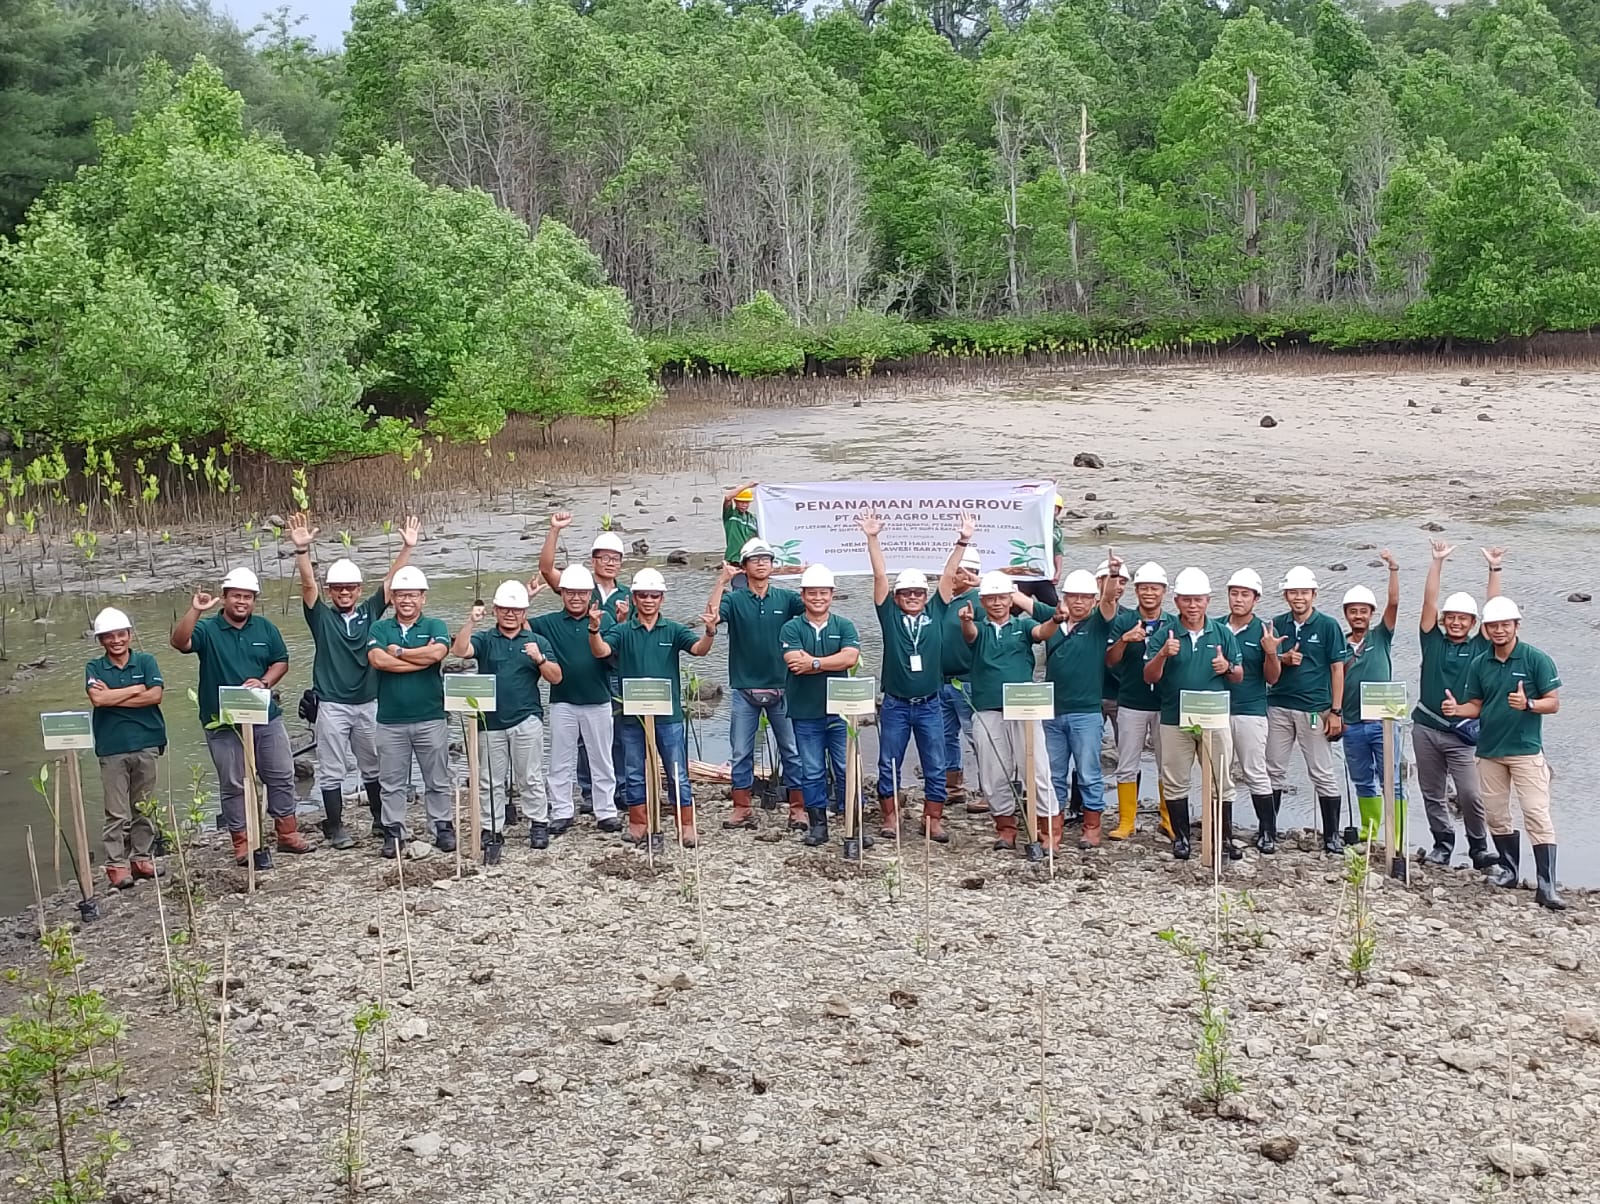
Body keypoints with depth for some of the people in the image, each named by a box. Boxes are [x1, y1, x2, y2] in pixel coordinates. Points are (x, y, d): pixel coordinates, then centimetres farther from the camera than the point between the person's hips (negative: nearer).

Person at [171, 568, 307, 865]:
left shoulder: (265, 628, 7)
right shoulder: (207, 629, -4)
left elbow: (281, 662, 9)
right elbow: (180, 642, -22)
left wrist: (264, 682, -10)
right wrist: (194, 610, -34)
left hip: (266, 717, 3)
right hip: (223, 721, -3)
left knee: (281, 776, 10)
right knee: (233, 785, 4)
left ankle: (287, 833, 23)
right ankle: (243, 843, 11)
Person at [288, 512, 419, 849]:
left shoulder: (370, 612, 5)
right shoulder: (321, 617, -1)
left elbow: (392, 580, -2)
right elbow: (308, 584, -16)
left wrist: (407, 548, -13)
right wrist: (302, 549, -31)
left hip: (368, 703, 2)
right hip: (332, 705, -2)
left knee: (374, 767, 14)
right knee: (332, 770, 3)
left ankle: (382, 819, 27)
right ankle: (335, 827, 13)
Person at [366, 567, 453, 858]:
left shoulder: (435, 626, 3)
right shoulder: (379, 629, 5)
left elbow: (437, 652, -20)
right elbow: (377, 659, -15)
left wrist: (398, 652, -10)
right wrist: (423, 659, -14)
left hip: (431, 719, -1)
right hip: (390, 721, 1)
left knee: (438, 780, 8)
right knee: (393, 782, 8)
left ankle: (444, 828, 17)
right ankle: (393, 832, 16)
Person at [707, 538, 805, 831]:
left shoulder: (785, 598, 3)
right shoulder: (734, 599, -1)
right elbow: (712, 615, -18)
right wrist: (722, 581, -22)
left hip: (781, 688, 0)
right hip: (744, 689, 0)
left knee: (793, 751, 3)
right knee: (741, 752, 7)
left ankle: (798, 809, 10)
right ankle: (742, 809, 16)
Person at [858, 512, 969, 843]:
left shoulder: (936, 612, 3)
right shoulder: (890, 614, 0)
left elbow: (948, 575, -2)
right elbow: (880, 576, -7)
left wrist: (963, 541, -10)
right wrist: (873, 539, -16)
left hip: (929, 705, 1)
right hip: (895, 704, -1)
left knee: (936, 767, 5)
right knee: (889, 765, 6)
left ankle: (933, 820, 15)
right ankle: (890, 819, 18)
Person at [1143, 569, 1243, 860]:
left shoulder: (1222, 634, 6)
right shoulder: (1163, 635, 0)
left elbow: (1240, 676, 11)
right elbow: (1149, 677, -5)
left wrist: (1227, 667, -12)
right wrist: (1163, 655, -23)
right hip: (1175, 720, -1)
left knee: (1221, 782, 3)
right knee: (1175, 783, 5)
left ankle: (1225, 838, 12)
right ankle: (1180, 838, 15)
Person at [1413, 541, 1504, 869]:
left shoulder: (1479, 647, 6)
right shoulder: (1433, 641, 6)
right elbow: (1429, 601, -1)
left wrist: (1495, 568, -5)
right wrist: (1438, 562, -6)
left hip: (1461, 734, -2)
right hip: (1425, 728, 2)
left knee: (1470, 795, -9)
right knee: (1432, 794, 10)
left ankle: (1479, 848, 6)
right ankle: (1442, 844, 23)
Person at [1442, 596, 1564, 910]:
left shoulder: (1536, 659, -6)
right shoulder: (1480, 665, 7)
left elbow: (1553, 703, -6)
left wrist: (1527, 704, -25)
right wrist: (1457, 709, -9)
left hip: (1526, 751, -5)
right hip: (1489, 751, 5)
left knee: (1537, 815, -11)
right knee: (1495, 814, 12)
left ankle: (1547, 886, -14)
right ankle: (1509, 869, 30)